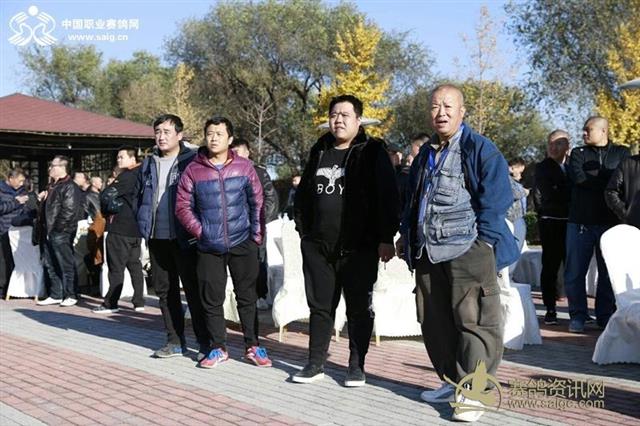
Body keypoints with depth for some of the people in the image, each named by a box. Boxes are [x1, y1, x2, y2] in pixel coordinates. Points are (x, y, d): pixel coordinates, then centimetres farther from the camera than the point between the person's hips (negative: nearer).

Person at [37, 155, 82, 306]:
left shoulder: (70, 187, -12)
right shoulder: (52, 186, 18)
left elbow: (69, 211, -19)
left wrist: (56, 228, -17)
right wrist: (44, 228, 15)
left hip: (61, 233, -10)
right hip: (50, 233, 10)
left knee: (66, 264, -3)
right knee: (50, 264, 13)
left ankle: (70, 295, 5)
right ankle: (55, 295, 21)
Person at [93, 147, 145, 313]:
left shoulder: (126, 176, -14)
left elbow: (107, 195, -16)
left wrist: (108, 211, 2)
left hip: (120, 227, -8)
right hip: (136, 228, 8)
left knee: (116, 266, -3)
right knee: (134, 264, 11)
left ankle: (111, 303, 0)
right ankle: (139, 301, 12)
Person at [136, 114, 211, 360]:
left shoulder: (191, 162, -5)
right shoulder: (148, 165, 14)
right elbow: (139, 196, 23)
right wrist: (143, 225, 15)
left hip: (184, 238, -6)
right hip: (157, 238, 6)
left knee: (193, 290, -2)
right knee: (164, 290, 11)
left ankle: (205, 342, 6)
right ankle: (175, 341, 22)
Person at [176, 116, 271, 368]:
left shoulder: (244, 167, 1)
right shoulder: (193, 170, -1)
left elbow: (257, 203, 4)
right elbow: (183, 206, 2)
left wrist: (257, 235, -1)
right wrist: (199, 231, -7)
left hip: (242, 244, 0)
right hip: (209, 248, 0)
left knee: (247, 297, 8)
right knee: (212, 300, 6)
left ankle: (253, 346, 19)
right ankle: (218, 348, 19)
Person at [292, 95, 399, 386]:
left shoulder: (372, 152, -3)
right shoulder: (319, 152, 13)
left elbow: (388, 196, -8)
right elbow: (303, 194, 21)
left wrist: (386, 238, -12)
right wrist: (303, 230, 15)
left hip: (359, 248, -4)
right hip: (318, 247, 5)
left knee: (359, 308, 5)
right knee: (319, 306, 10)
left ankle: (357, 365, 16)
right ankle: (316, 363, 19)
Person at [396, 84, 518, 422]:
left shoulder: (479, 149, -4)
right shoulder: (425, 154, 18)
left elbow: (495, 199, -10)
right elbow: (413, 200, 26)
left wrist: (482, 242, -14)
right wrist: (407, 236, 18)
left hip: (467, 250, -7)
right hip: (428, 252, 7)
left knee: (473, 321, -6)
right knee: (434, 321, 11)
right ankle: (452, 380, 25)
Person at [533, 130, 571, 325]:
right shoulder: (542, 167, 5)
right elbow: (544, 196, -2)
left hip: (571, 221, 2)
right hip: (550, 223, -2)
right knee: (550, 266, -1)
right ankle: (550, 310, 3)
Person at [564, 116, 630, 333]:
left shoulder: (621, 153, 10)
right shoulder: (578, 153, 10)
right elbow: (578, 177, -9)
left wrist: (592, 177, -11)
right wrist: (607, 180, -9)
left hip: (610, 221, 0)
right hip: (581, 222, 0)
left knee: (609, 272, 4)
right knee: (575, 272, 0)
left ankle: (605, 315, 14)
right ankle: (578, 315, 10)